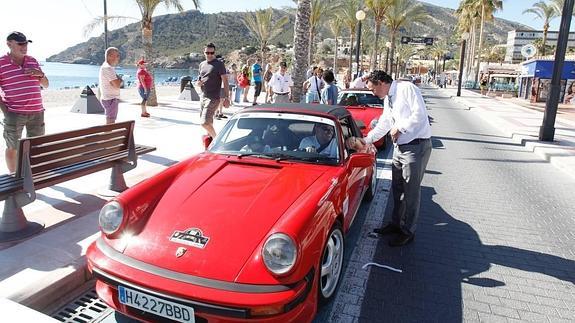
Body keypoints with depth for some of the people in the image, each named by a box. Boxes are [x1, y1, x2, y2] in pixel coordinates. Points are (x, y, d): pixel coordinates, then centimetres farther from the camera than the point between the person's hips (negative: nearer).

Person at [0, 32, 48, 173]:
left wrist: (40, 74, -4)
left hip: (36, 112, 4)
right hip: (14, 114, -4)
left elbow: (46, 84, 17)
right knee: (12, 147, 5)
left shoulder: (33, 61, 11)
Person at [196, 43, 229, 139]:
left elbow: (225, 81, -9)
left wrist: (226, 98, -16)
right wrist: (198, 83, -2)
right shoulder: (202, 64, 14)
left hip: (213, 98, -7)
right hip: (203, 97, 7)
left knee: (205, 122, -15)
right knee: (208, 122, 16)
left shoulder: (219, 64, -6)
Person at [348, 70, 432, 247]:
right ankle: (396, 223, 33)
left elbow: (420, 114, -21)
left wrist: (399, 128, -14)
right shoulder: (388, 99, 15)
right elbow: (383, 125, 20)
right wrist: (365, 140, 14)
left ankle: (408, 231, 14)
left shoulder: (407, 88, -13)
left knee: (411, 191, 1)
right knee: (397, 188, 17)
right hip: (399, 147, 9)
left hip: (416, 146, -9)